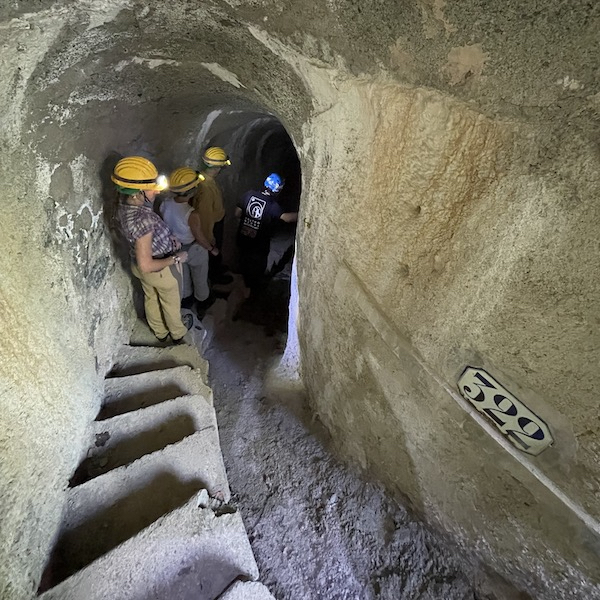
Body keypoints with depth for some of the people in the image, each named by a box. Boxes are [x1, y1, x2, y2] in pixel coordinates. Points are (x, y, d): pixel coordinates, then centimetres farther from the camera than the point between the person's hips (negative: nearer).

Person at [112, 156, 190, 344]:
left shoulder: (125, 202, -14)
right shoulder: (142, 220, -41)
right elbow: (146, 265, -36)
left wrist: (168, 239, -1)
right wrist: (176, 259, -24)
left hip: (138, 265, 8)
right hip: (159, 270, -7)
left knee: (151, 299, 28)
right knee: (171, 303, 20)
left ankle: (160, 332, 53)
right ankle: (178, 333, 47)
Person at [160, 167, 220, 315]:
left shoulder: (166, 204, -18)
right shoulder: (192, 214, -37)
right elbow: (200, 238, -25)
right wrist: (212, 249, -6)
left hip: (176, 248, 6)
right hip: (194, 250, -6)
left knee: (183, 276, 30)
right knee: (199, 278, 22)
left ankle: (186, 300, 54)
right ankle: (202, 302, 47)